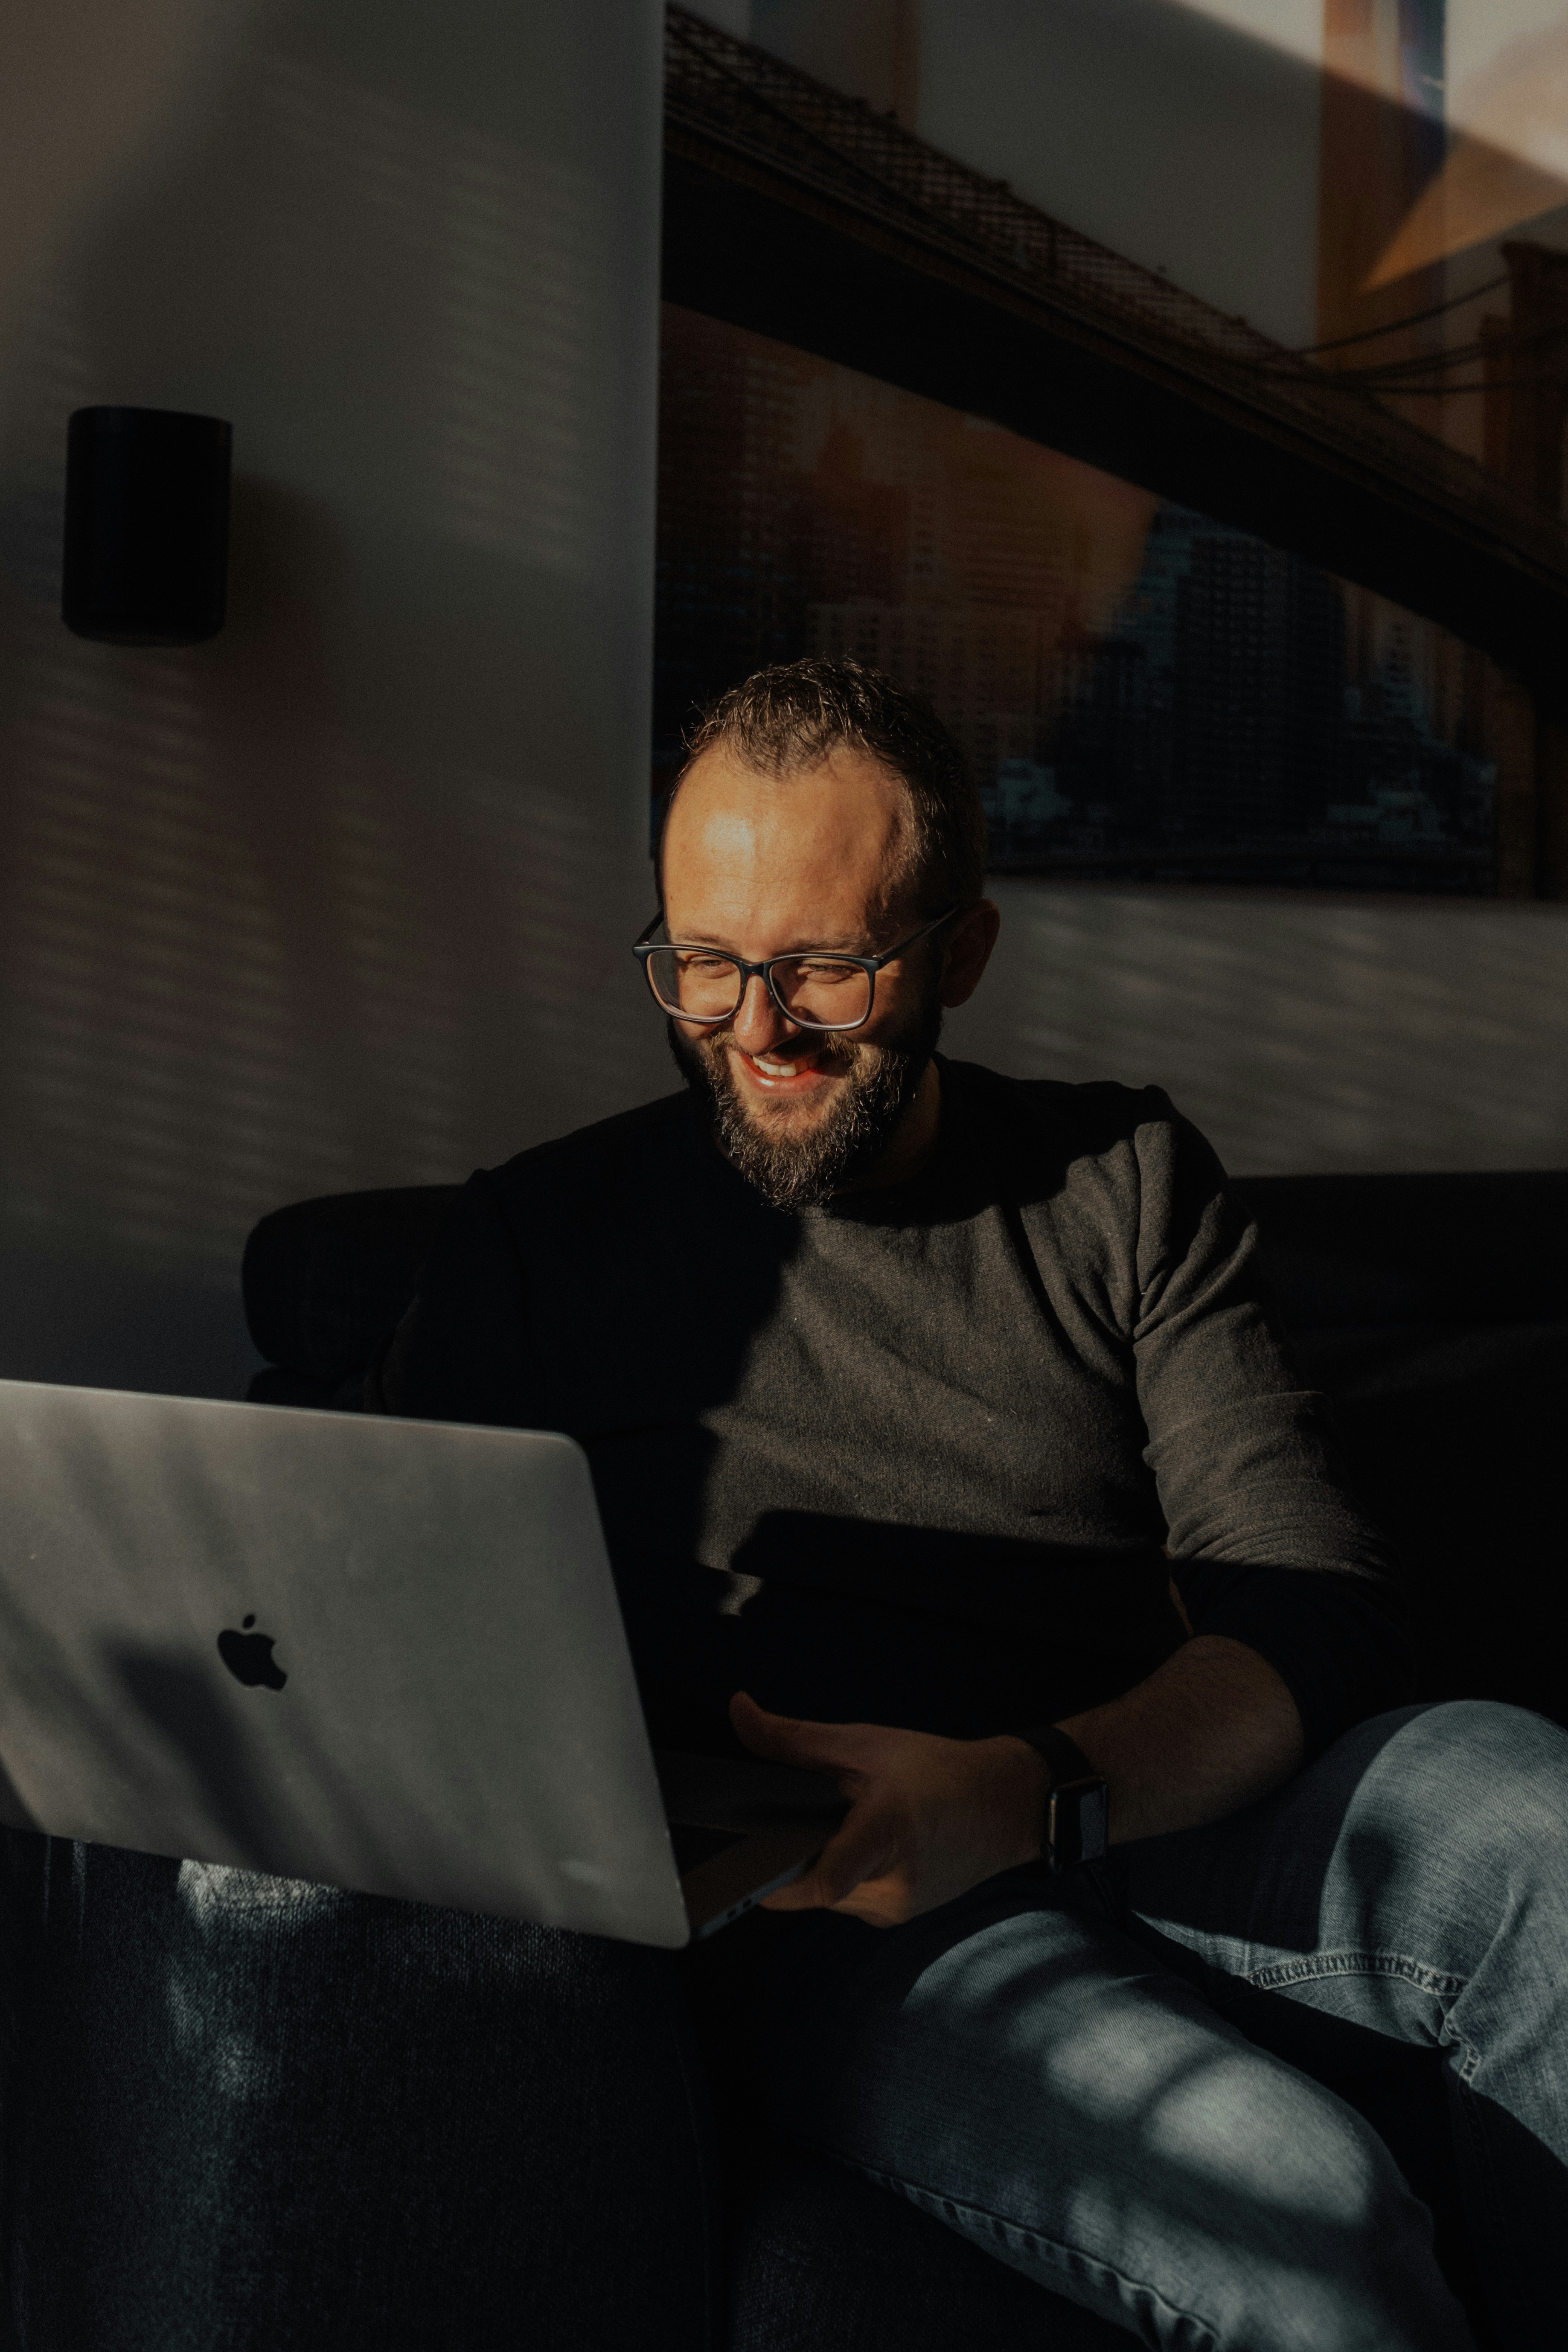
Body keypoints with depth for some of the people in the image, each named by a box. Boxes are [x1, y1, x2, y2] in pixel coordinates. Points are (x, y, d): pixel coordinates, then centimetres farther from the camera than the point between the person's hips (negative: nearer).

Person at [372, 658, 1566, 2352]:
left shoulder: (1123, 1180, 11)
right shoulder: (538, 1239, 9)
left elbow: (1313, 1607, 1)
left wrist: (1038, 1785, -20)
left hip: (1166, 1826, 3)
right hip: (833, 1917, -3)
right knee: (1288, 2206, -33)